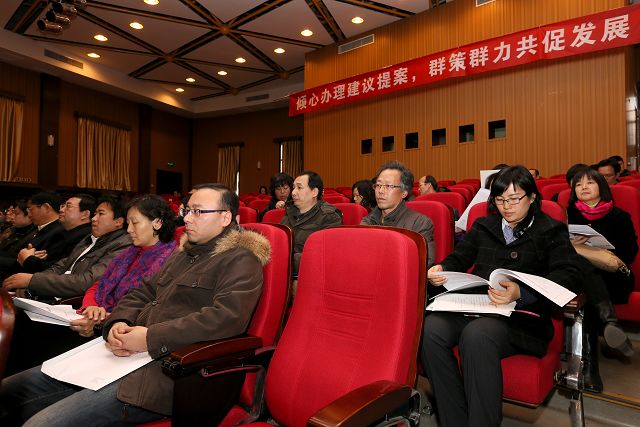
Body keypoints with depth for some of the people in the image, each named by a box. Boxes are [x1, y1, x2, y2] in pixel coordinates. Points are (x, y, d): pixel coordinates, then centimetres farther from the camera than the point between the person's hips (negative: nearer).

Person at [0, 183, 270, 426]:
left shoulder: (240, 260, -9)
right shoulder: (183, 253, 20)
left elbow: (227, 317, -24)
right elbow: (141, 294, 22)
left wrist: (151, 337, -20)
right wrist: (118, 323, -1)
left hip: (166, 369, -8)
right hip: (125, 353, 9)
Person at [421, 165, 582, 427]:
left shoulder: (551, 231, 11)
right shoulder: (483, 226, 23)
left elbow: (570, 275, -4)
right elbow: (459, 259, 24)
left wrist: (521, 293, -23)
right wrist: (442, 269, -2)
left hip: (522, 315, -4)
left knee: (476, 334, -37)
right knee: (429, 329, -28)